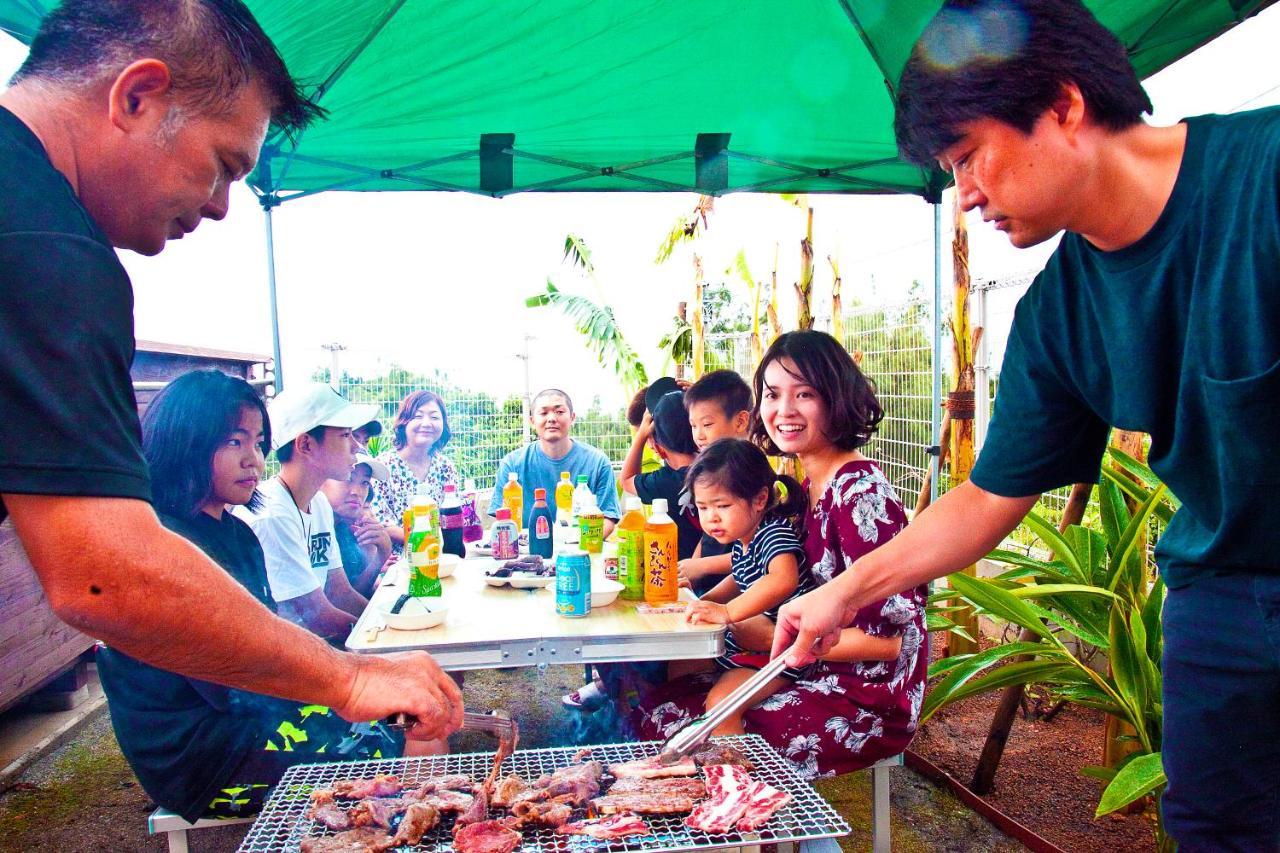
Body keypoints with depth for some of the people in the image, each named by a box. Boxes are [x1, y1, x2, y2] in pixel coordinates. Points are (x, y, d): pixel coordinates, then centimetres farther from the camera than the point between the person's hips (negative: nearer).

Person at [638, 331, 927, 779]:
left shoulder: (860, 490, -20)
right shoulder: (812, 484, 8)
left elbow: (890, 636, -22)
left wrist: (777, 638, -15)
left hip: (869, 700, -8)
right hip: (824, 678, 9)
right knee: (656, 708, 2)